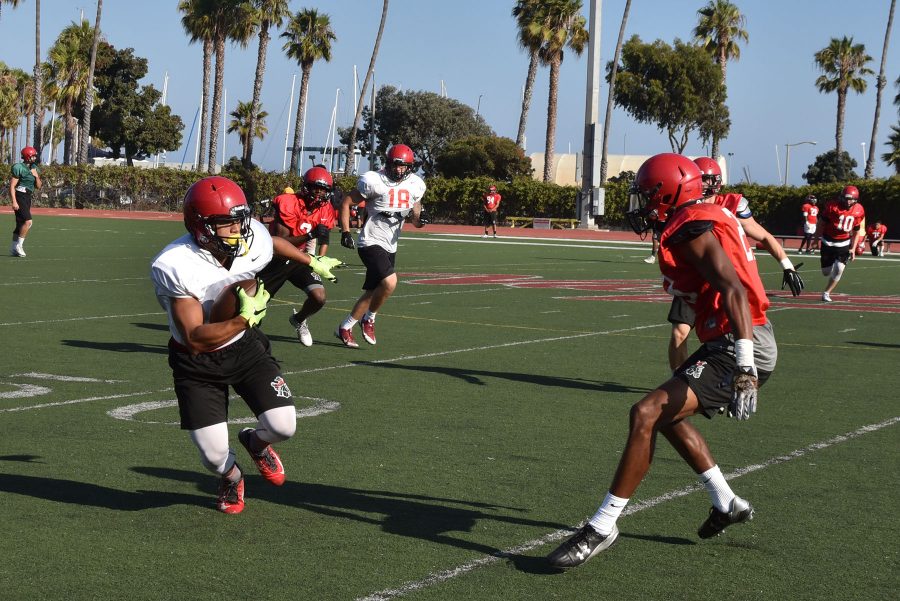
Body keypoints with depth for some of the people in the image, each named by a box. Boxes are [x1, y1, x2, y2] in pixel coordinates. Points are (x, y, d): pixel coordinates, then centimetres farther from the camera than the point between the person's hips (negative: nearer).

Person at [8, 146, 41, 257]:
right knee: (28, 221, -20)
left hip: (28, 198, 8)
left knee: (20, 224, 12)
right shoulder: (19, 168, -12)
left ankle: (13, 248, 19)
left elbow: (38, 187, 14)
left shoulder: (34, 169, 13)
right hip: (20, 197, -8)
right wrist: (14, 202, -20)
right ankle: (19, 245, -12)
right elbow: (12, 186, -13)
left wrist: (36, 176, -4)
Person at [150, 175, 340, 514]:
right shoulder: (174, 267, -30)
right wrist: (245, 318, -37)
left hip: (245, 347, 3)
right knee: (213, 456, -7)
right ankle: (231, 478, 35)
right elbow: (195, 339, -31)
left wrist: (312, 261, 27)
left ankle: (255, 441, 26)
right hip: (197, 361, -3)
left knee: (282, 426, -14)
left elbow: (274, 243, 13)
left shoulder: (254, 241, -16)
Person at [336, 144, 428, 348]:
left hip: (390, 246, 7)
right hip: (371, 242, -7)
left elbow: (415, 218, 13)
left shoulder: (415, 186, 4)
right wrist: (345, 232, -11)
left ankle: (345, 327, 27)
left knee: (373, 293, 11)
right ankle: (369, 319, 1)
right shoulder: (374, 181, -14)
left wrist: (419, 219, -11)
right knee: (389, 282, -23)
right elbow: (346, 203, -5)